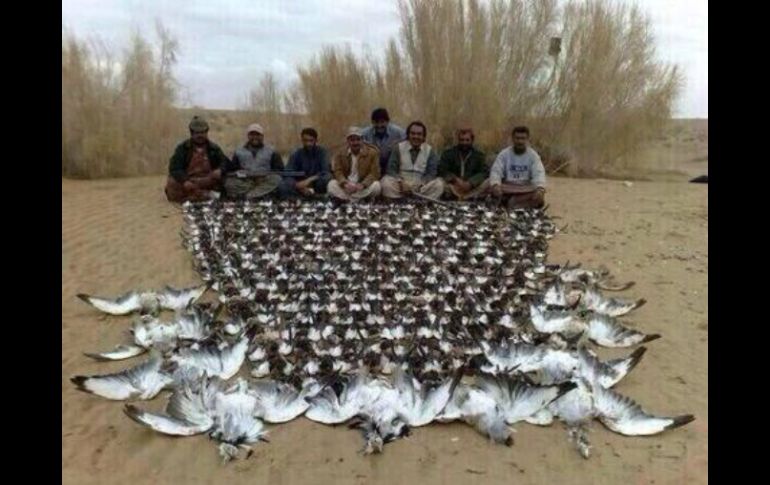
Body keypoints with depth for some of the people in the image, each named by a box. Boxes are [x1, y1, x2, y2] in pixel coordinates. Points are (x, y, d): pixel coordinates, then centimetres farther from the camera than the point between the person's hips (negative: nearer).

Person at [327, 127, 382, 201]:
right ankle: (361, 200, -31)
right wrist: (345, 183, -27)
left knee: (376, 185, -32)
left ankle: (346, 199, -26)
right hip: (347, 186, 1)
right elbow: (337, 172, -4)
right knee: (331, 185, -26)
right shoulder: (340, 154, 3)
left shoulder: (372, 152, -4)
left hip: (363, 186, -1)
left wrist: (363, 185, -28)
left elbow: (374, 173, -10)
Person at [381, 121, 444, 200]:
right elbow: (391, 169, 1)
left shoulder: (430, 150, 6)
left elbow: (431, 172, -1)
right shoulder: (399, 147, 6)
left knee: (439, 184, -27)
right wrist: (401, 182, -18)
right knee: (386, 181, -30)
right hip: (401, 184, 0)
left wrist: (420, 185, -19)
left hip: (421, 186, 0)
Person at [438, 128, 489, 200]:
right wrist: (455, 180, -19)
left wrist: (470, 183, -19)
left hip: (472, 187, 1)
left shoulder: (479, 155, 11)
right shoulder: (448, 153, 9)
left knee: (487, 183, -28)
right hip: (454, 187, -1)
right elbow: (442, 170, -2)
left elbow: (484, 172, -2)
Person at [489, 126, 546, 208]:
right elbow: (496, 172, -10)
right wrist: (495, 185, -34)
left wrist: (540, 189, -35)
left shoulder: (533, 155, 0)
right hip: (507, 189, 0)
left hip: (527, 190, 0)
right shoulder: (504, 154, 0)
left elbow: (539, 174, -12)